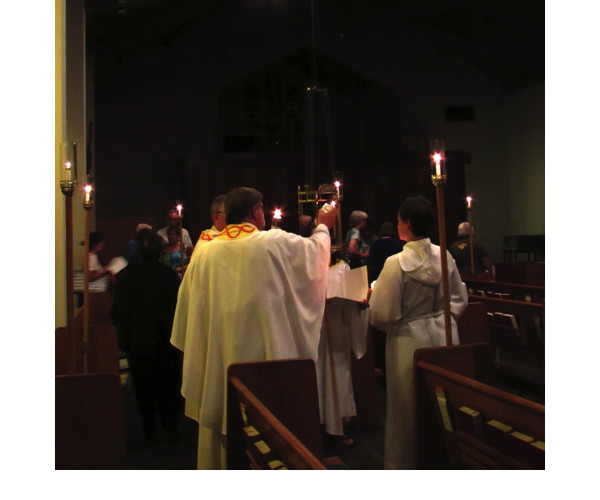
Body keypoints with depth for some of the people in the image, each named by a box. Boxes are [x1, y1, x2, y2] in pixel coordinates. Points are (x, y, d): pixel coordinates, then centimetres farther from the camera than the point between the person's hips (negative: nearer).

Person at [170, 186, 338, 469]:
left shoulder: (205, 252, -1)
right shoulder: (275, 243, -9)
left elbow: (189, 306, 5)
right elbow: (315, 251, 8)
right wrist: (323, 227, 26)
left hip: (217, 363, 4)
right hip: (265, 355, -3)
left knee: (221, 423, 17)